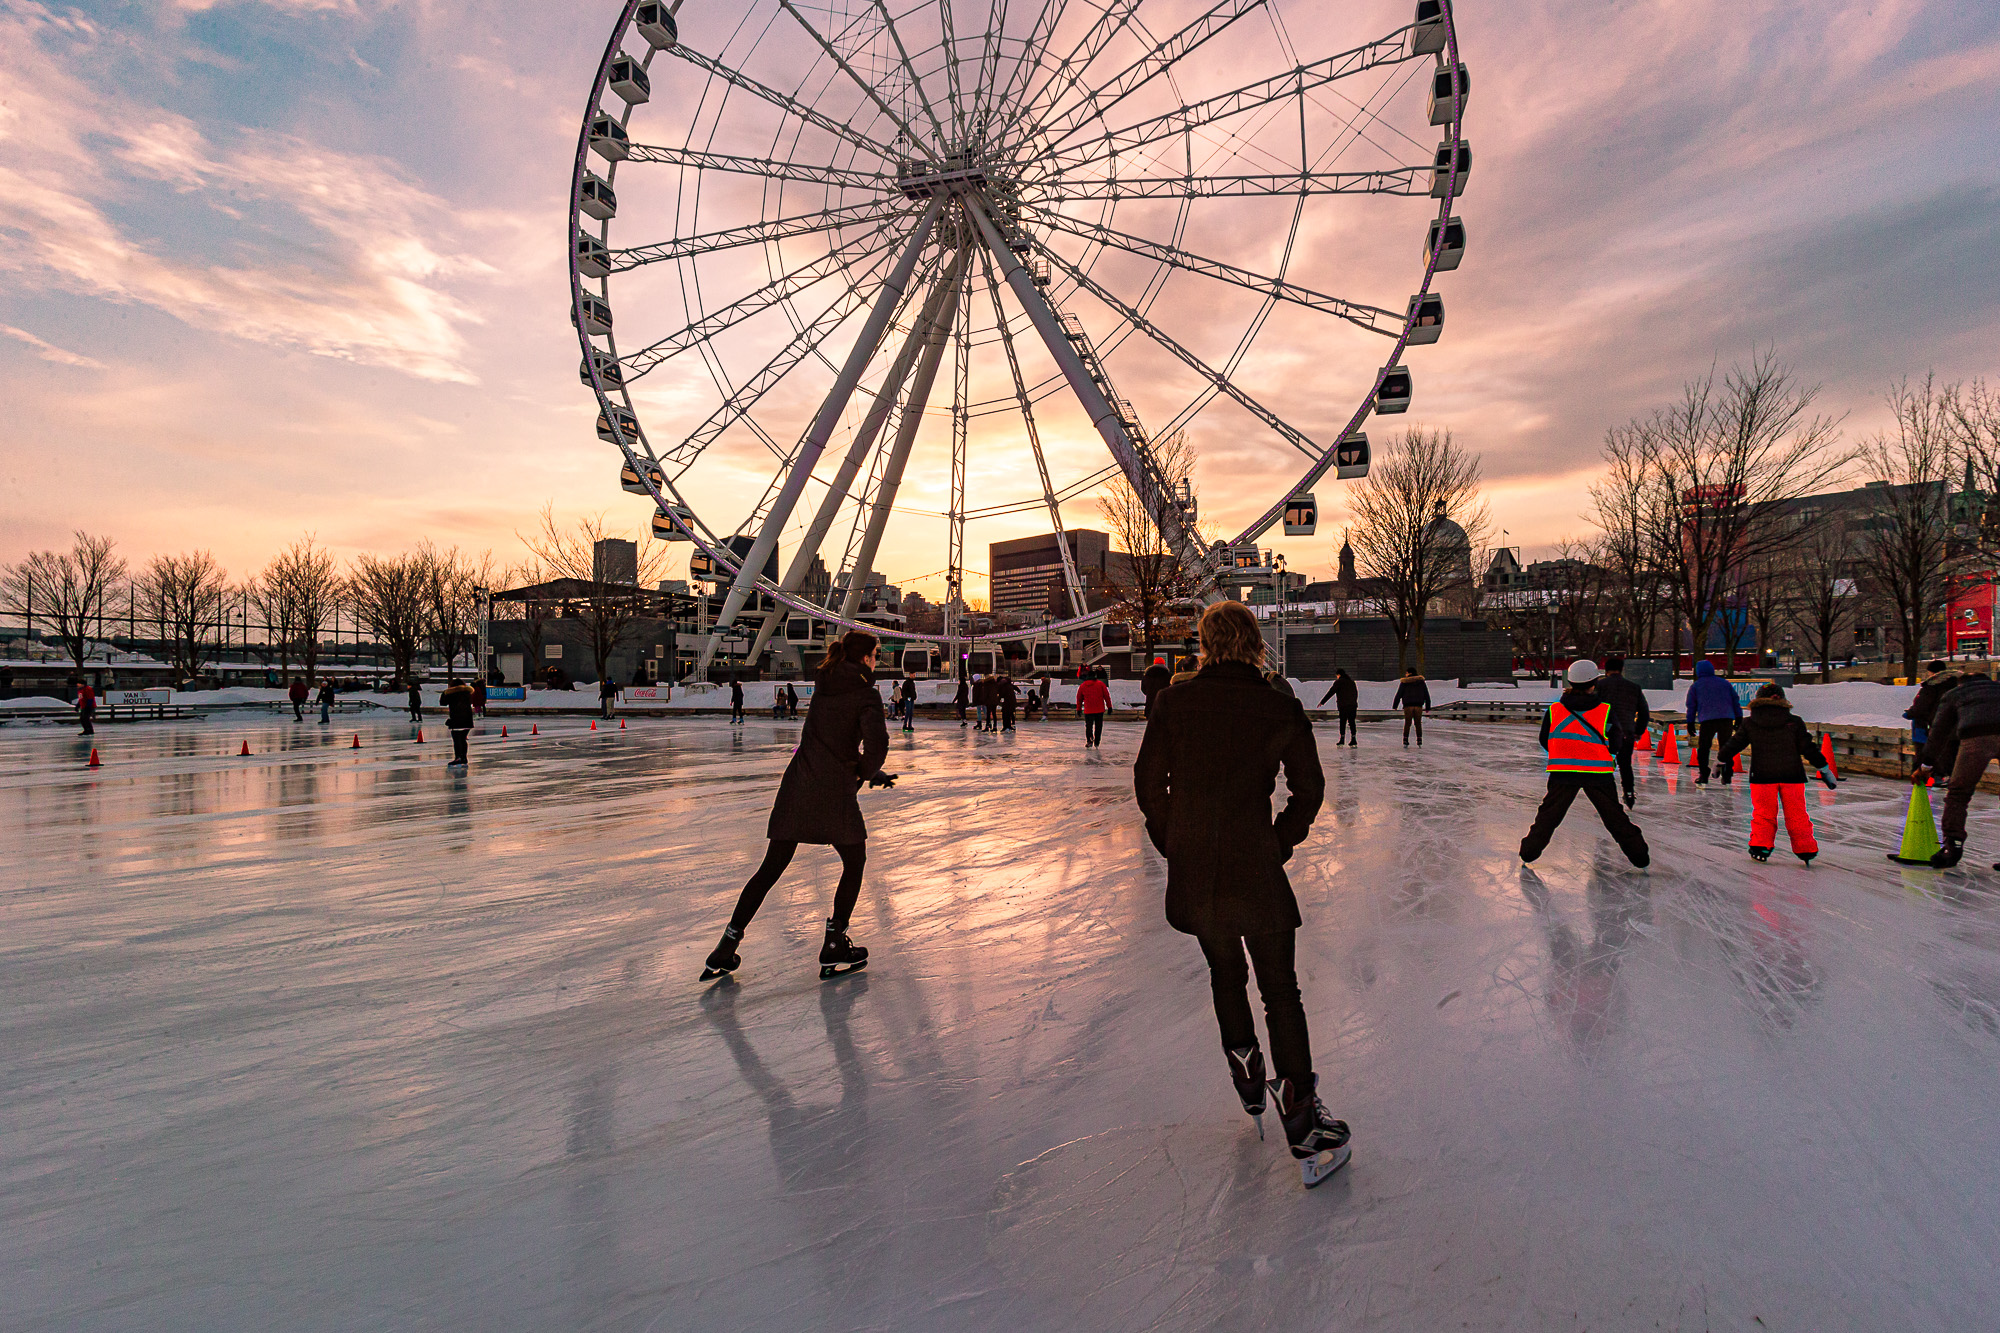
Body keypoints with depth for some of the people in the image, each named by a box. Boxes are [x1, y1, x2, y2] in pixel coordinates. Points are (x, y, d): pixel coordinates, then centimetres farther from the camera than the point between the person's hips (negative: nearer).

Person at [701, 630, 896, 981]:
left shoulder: (824, 685, 13)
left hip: (797, 782, 6)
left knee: (772, 867, 12)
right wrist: (863, 776, -1)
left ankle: (726, 950, 13)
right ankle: (834, 947, 14)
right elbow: (876, 744, -20)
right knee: (854, 863, 15)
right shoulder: (866, 694, -7)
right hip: (834, 789, -6)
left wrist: (874, 774, 23)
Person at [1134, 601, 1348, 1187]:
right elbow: (1309, 789, 1)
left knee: (1225, 973, 24)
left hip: (1191, 870, 2)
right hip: (1255, 869, -2)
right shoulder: (1282, 709, -4)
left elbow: (1148, 779, 1)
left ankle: (1247, 1080, 38)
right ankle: (1301, 1115, 9)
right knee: (1280, 991, 9)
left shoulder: (1173, 701, -2)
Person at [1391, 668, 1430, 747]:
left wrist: (1394, 706, 4)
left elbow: (1398, 695, -4)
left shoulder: (1404, 682, -3)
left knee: (1407, 723, 5)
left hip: (1408, 706, -2)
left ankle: (1405, 741, -1)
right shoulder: (1421, 681, 7)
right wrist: (1428, 707, 14)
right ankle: (1419, 740, 7)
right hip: (1418, 706, 2)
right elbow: (1426, 695, 8)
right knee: (1418, 724, 12)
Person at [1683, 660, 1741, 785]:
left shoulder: (1695, 686, 10)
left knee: (1703, 748, 5)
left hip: (1707, 721, -3)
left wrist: (1690, 723, 13)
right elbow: (1735, 701, 16)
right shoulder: (1724, 683, 18)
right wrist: (1739, 718, 17)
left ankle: (1703, 777, 1)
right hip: (1727, 719, 3)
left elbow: (1691, 706, 9)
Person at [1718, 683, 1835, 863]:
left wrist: (1721, 760, 22)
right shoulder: (1794, 722, 2)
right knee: (1796, 814, 10)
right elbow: (1808, 748, 3)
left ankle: (1761, 847, 2)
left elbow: (1734, 744, 7)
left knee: (1763, 814, 9)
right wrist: (1824, 769, 12)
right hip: (1792, 775, 1)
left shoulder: (1749, 723, 0)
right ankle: (1806, 849, 15)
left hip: (1762, 775, -1)